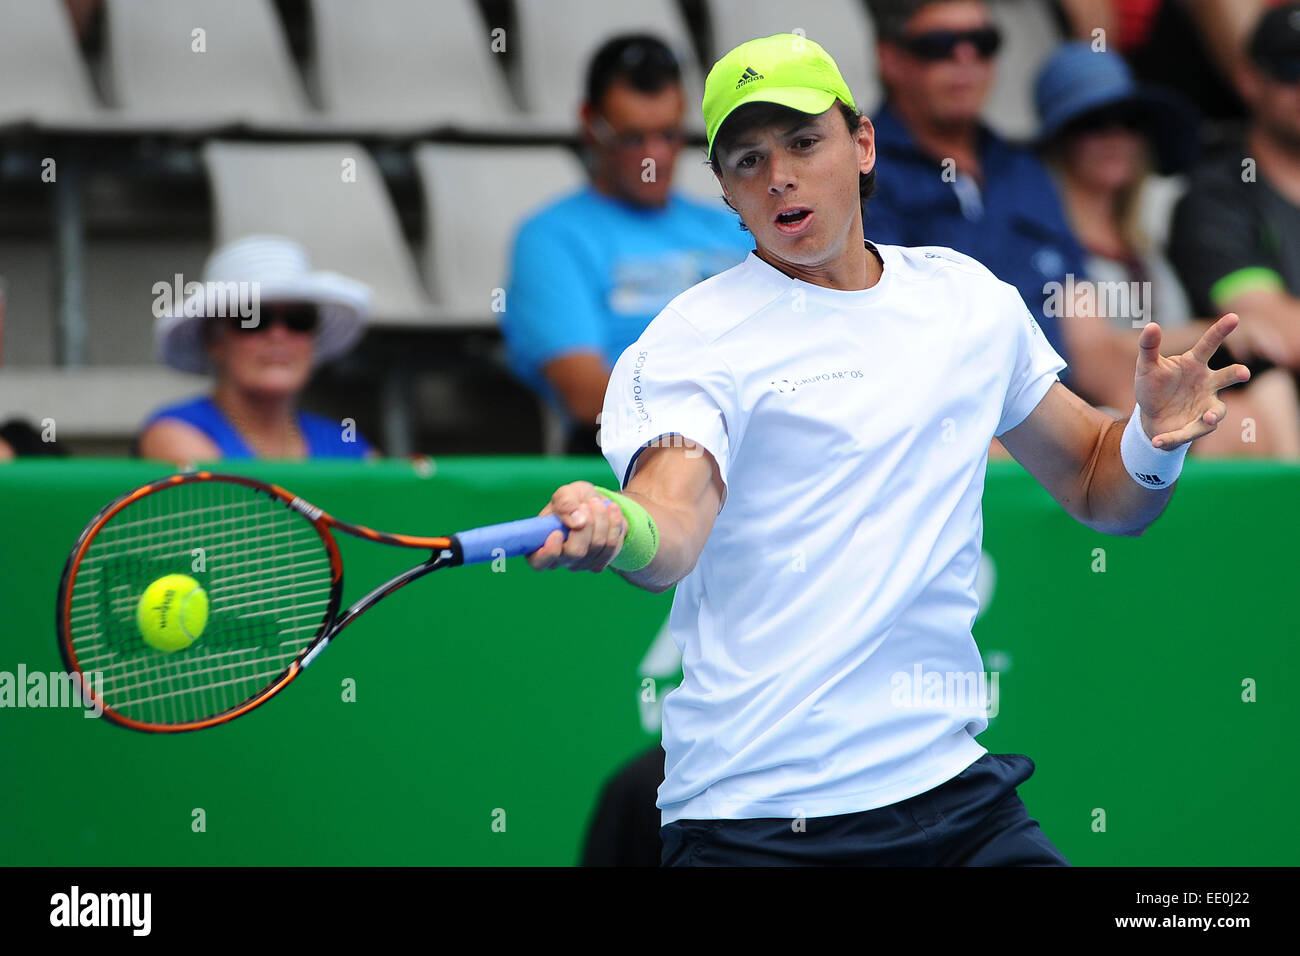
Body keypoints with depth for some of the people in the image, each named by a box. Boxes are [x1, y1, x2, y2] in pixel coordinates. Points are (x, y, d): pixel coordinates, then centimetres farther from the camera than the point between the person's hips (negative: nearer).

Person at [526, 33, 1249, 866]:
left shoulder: (970, 299, 10)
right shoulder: (696, 336, -6)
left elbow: (1097, 488, 21)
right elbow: (672, 529, -24)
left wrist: (1154, 437, -2)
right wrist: (617, 529, -47)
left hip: (954, 791, 4)